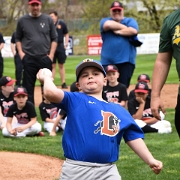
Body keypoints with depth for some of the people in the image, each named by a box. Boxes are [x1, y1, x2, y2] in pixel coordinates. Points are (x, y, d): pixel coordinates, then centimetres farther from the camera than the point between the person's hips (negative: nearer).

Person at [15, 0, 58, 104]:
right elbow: (18, 38, 13)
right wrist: (20, 52, 1)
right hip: (28, 59, 0)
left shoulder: (48, 20, 4)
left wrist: (51, 54, -3)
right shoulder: (22, 21, 5)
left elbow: (54, 38, 6)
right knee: (28, 85, 2)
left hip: (45, 58, 0)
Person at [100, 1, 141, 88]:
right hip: (108, 61, 1)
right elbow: (108, 25, -13)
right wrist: (125, 27, -4)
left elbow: (133, 31, -11)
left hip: (126, 61, -1)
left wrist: (118, 31, -5)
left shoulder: (130, 21, 10)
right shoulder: (104, 21, 12)